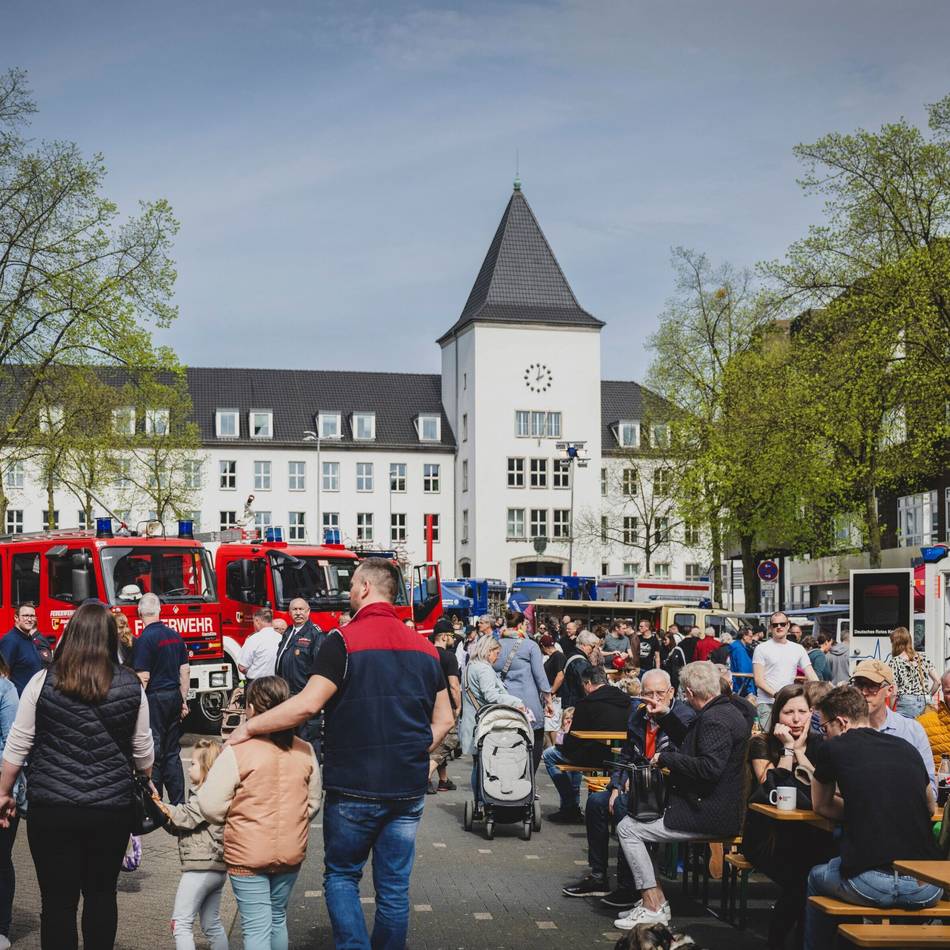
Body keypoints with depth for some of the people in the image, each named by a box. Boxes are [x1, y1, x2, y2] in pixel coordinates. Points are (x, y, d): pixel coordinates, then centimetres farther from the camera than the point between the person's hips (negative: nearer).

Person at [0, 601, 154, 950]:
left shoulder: (43, 682, -5)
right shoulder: (131, 686, -2)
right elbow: (143, 751, 6)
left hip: (52, 808, -2)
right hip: (112, 808, 2)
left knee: (58, 901, 4)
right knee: (101, 895, 16)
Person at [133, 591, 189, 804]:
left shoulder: (145, 639, -13)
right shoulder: (175, 635, 8)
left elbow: (143, 677, -16)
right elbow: (185, 671, 11)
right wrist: (183, 701, 17)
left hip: (154, 699, -7)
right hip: (174, 697, 7)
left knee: (154, 753, 0)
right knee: (172, 752, 12)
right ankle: (178, 803, 15)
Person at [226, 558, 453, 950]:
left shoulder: (344, 640, -11)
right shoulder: (425, 648, 7)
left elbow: (307, 704, -19)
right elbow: (443, 719, 10)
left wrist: (248, 728, -9)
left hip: (354, 789, -4)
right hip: (409, 789, 4)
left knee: (341, 876, 12)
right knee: (394, 886, 12)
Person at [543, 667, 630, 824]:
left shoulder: (586, 703, -12)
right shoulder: (625, 700, 8)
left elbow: (574, 740, -8)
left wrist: (564, 741, 17)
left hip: (598, 757, -8)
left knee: (550, 755, 12)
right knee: (574, 752, 34)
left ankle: (570, 807, 12)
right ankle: (573, 807, 35)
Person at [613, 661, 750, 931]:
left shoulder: (714, 719, -20)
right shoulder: (727, 711, 13)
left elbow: (710, 767, -31)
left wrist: (666, 758, -20)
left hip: (710, 815, -11)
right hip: (718, 808, 11)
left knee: (627, 829, -8)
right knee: (635, 819, 17)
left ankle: (654, 906, -3)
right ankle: (651, 898, 15)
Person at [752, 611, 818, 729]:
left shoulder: (798, 649, 13)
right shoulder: (762, 649, 2)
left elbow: (811, 675, 8)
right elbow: (758, 680, -5)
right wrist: (776, 695, -18)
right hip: (766, 703, -3)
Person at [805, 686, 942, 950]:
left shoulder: (832, 749, 4)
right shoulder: (907, 749, 14)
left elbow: (821, 806, 21)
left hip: (871, 886, -4)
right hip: (928, 890, 4)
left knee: (817, 877, 27)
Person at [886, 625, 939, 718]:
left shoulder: (894, 662, -5)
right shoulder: (924, 658, 9)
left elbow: (894, 691, -8)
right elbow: (937, 682, 9)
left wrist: (890, 712, -1)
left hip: (906, 704, -5)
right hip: (925, 703, 5)